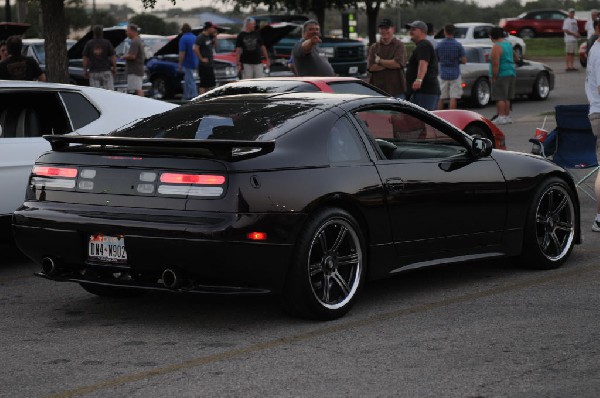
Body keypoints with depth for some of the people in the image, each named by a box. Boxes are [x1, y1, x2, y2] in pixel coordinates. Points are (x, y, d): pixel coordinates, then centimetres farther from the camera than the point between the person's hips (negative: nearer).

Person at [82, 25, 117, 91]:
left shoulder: (89, 44, 0)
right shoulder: (107, 43, -2)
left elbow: (85, 58, 0)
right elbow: (113, 57, -3)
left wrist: (85, 70, 7)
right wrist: (114, 68, 7)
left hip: (93, 72, 1)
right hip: (106, 71, -1)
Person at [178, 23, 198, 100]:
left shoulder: (183, 38, -15)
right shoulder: (194, 37, 8)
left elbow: (182, 53, -19)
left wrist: (180, 64, -15)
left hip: (188, 62, -8)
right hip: (194, 62, 8)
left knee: (190, 80, -5)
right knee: (187, 79, 18)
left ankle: (194, 96, -6)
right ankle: (186, 96, 22)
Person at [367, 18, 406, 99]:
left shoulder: (399, 45, 1)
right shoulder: (374, 47, 11)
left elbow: (398, 63, -14)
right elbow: (370, 67, -2)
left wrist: (379, 61, -3)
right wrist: (389, 64, -10)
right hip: (378, 89, 3)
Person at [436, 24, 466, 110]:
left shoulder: (439, 45, -2)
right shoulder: (458, 45, -7)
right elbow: (464, 61, -8)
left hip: (443, 74, 2)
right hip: (455, 74, -2)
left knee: (441, 98, 9)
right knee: (453, 98, -2)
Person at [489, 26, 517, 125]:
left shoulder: (496, 47, -15)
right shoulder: (508, 44, 12)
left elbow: (495, 64, -22)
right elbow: (515, 57, 26)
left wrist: (494, 77, -19)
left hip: (501, 75, -9)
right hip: (511, 73, 9)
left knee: (500, 97, -6)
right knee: (507, 98, 15)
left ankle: (501, 117, -8)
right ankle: (507, 116, 18)